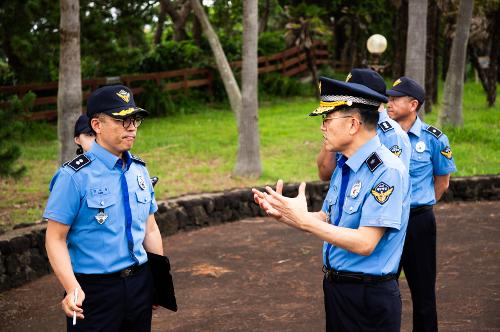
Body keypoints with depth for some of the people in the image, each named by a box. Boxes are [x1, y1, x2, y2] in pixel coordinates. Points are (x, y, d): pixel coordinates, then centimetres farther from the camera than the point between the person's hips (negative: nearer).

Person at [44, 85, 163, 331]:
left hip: (140, 282, 6)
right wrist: (73, 289, -25)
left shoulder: (139, 170, 7)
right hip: (94, 289, -6)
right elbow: (56, 239, -14)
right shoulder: (75, 176, -12)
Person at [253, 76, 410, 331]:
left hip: (369, 298, -8)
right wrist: (282, 213, -3)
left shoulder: (387, 171, -21)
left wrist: (304, 219, -24)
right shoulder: (343, 166, 8)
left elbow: (365, 243, -26)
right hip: (334, 288, 8)